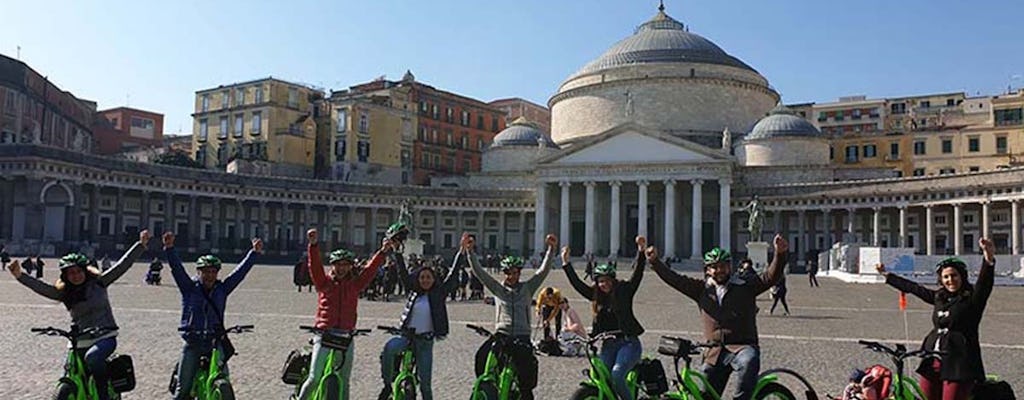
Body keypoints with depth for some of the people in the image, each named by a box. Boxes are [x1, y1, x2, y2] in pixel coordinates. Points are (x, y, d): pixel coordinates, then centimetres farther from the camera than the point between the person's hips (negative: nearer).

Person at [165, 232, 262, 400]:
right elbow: (177, 269, -11)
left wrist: (254, 253, -2)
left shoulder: (222, 289, 7)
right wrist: (169, 248, -25)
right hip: (192, 345, -1)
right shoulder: (189, 287, 1)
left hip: (215, 343, 2)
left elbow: (240, 272, 4)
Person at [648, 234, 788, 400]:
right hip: (714, 353, 3)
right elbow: (674, 279, 6)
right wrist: (655, 262, -5)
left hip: (742, 347, -3)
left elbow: (770, 277, -7)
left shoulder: (745, 287, 4)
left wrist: (780, 255, -23)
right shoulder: (702, 289, 10)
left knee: (749, 361, -38)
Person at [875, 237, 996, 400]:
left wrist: (989, 260, -42)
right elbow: (914, 288, 26)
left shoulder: (972, 298, -2)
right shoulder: (939, 297, 14)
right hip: (932, 362, 6)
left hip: (958, 364, -6)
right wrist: (887, 275, 37)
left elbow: (985, 282, -21)